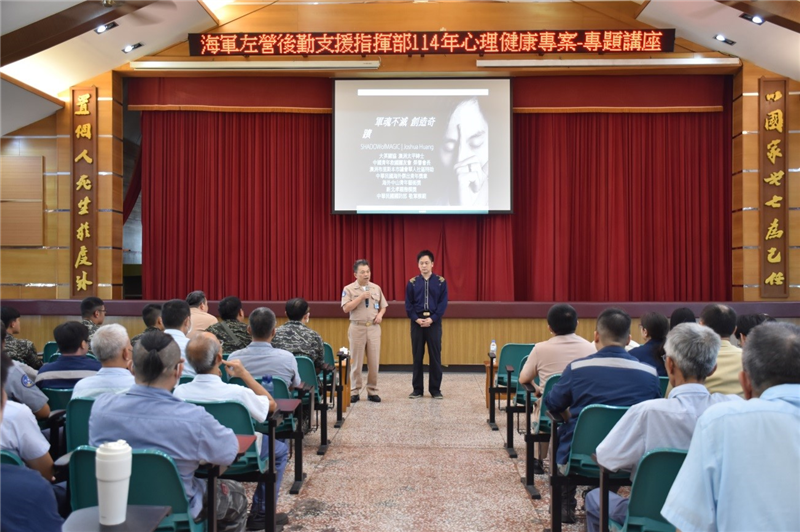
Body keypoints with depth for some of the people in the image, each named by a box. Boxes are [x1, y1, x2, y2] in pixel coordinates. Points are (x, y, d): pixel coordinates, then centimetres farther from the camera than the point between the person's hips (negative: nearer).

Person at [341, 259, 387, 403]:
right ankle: (355, 391, 12)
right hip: (357, 328, -3)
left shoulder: (376, 288, 9)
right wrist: (361, 297, -17)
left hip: (374, 328, 3)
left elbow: (383, 306, 16)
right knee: (356, 361, 3)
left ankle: (372, 391, 13)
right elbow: (346, 308, -12)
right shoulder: (349, 289, -2)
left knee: (374, 361, 3)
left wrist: (380, 314, -5)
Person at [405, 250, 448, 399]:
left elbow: (443, 303, -3)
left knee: (435, 356, 2)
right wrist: (416, 319, -12)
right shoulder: (412, 282, 4)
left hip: (434, 323, -1)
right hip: (417, 323, 1)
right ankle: (417, 389, 14)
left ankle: (435, 389, 11)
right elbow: (408, 304, 3)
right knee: (417, 357, 6)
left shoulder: (441, 282, 1)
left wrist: (432, 319, -14)